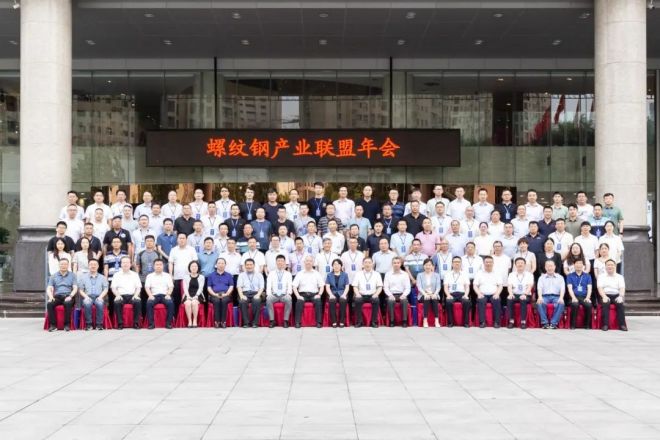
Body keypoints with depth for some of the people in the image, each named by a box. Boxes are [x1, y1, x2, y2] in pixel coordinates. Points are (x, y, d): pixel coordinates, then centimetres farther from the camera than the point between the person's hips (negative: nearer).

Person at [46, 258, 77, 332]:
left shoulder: (72, 275, 13)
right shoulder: (53, 276, 17)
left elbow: (75, 288, 4)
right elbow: (49, 289, 8)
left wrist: (70, 296, -15)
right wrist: (51, 296, -13)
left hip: (68, 296, -2)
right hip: (57, 296, 2)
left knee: (67, 303, -37)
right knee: (49, 304, -31)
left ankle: (67, 324, -30)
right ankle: (53, 324, -26)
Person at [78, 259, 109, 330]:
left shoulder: (102, 277, 20)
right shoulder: (83, 277, 19)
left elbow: (105, 289, 11)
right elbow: (80, 290, 12)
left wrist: (101, 296, -8)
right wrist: (86, 296, -7)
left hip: (98, 297, 0)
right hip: (88, 297, 0)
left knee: (100, 303, -36)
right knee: (87, 303, -37)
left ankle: (99, 324, -29)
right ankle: (88, 324, -28)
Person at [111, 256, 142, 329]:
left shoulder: (135, 274, 17)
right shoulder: (116, 275, 14)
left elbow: (138, 287, 11)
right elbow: (113, 288, 7)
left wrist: (136, 295, -9)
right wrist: (117, 295, -12)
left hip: (132, 295, 0)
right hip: (121, 295, 0)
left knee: (138, 302, -33)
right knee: (117, 302, -34)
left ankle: (136, 323, -25)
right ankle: (120, 323, -26)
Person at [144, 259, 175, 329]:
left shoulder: (167, 275, 17)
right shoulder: (150, 276, 17)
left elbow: (171, 287, 8)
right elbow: (147, 287, 6)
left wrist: (168, 294, -11)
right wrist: (150, 295, -13)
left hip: (165, 295, 0)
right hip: (154, 295, 0)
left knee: (170, 303, -33)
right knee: (149, 303, -33)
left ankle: (168, 323, -25)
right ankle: (151, 323, -28)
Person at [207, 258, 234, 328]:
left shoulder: (229, 275, 20)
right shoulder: (211, 275, 20)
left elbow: (231, 287, 9)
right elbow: (208, 287, 12)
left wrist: (226, 294, -10)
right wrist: (215, 294, -7)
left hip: (225, 295, 0)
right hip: (214, 295, 0)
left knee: (224, 300, -36)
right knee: (216, 301, -35)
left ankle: (223, 321, -33)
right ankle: (216, 321, -32)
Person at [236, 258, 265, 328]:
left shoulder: (259, 275, 18)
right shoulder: (241, 275, 18)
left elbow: (261, 287, 8)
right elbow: (239, 286, 5)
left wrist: (258, 295, -12)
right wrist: (241, 295, -14)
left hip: (255, 293, 0)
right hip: (245, 293, 0)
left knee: (257, 301, -36)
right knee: (242, 302, -35)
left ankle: (255, 323, -30)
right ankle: (246, 323, -27)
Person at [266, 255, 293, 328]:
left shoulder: (288, 274, 13)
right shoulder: (271, 274, 13)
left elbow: (290, 286, 3)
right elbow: (268, 286, 5)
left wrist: (288, 294, -17)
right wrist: (269, 294, -14)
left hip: (284, 295, -1)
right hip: (274, 295, 1)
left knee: (288, 299, -36)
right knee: (268, 299, -34)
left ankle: (286, 321, -27)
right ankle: (272, 321, -26)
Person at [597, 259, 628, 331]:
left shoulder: (619, 277, 17)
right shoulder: (601, 276, 15)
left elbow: (622, 288, 3)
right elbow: (600, 288, 1)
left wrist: (620, 296, -19)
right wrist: (604, 296, -19)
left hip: (616, 295, 1)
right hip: (605, 295, -1)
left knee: (620, 304, -32)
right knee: (605, 304, -34)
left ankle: (622, 324, -32)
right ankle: (605, 324, -36)